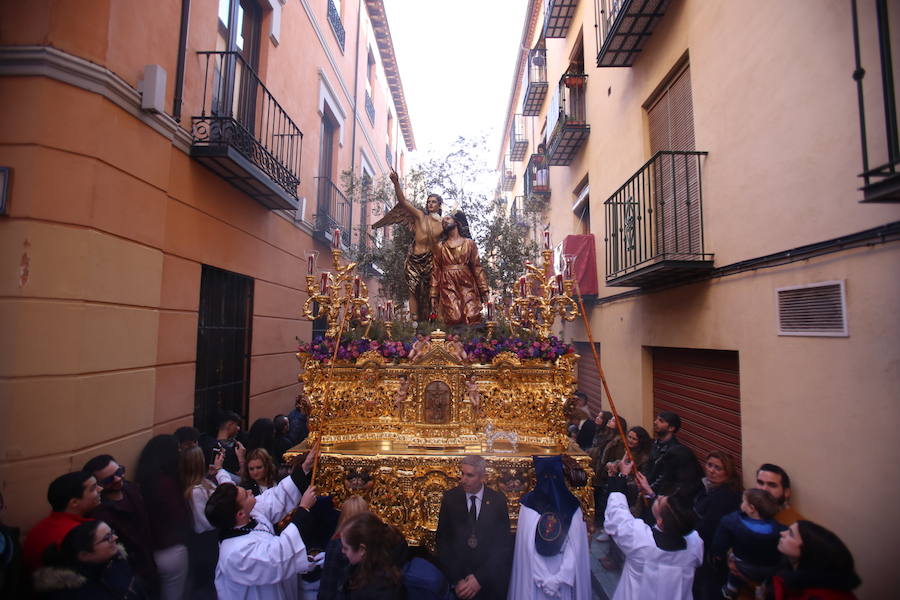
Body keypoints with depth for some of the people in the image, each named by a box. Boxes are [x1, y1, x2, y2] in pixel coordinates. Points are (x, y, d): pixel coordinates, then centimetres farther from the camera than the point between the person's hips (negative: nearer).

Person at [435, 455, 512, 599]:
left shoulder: (498, 500, -10)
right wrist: (455, 580, -10)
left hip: (490, 582, 0)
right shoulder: (450, 498, -8)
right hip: (456, 582, 0)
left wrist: (480, 578, -13)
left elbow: (503, 545, -7)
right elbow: (443, 541, -4)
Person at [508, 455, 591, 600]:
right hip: (536, 572, -1)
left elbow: (575, 546, -6)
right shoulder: (528, 505, -8)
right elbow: (527, 545, -8)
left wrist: (559, 577, -13)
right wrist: (543, 578, -11)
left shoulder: (572, 507, -5)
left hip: (564, 573, 1)